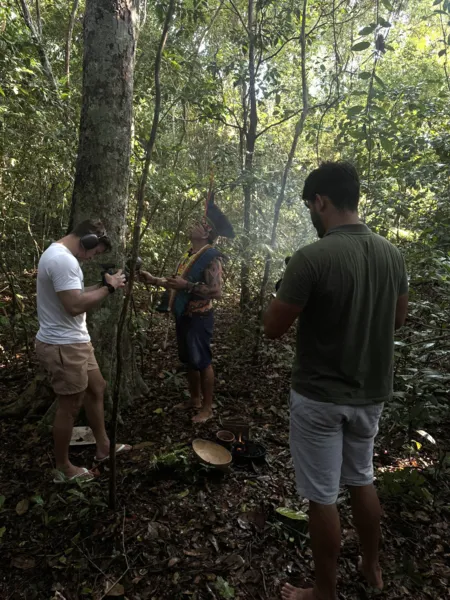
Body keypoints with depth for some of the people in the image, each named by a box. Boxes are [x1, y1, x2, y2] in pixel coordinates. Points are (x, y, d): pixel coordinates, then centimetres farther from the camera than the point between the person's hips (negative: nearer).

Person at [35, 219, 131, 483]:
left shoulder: (59, 254, 12)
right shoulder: (63, 259, -23)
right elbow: (75, 305, -29)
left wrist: (103, 285, 6)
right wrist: (109, 288, -18)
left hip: (73, 341, 11)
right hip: (63, 346, -11)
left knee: (97, 388, 20)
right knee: (70, 407, 4)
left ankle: (103, 446, 36)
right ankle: (64, 468, 24)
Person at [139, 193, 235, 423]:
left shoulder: (211, 257, -16)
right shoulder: (188, 255, 10)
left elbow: (216, 292, -23)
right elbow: (178, 283, 17)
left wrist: (187, 286, -28)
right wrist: (153, 279, 13)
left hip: (199, 318, -9)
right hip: (183, 315, 9)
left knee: (202, 362, 2)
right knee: (189, 361, 17)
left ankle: (207, 407, 16)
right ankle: (195, 399, 33)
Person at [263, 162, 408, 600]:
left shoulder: (312, 258, -22)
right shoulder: (391, 254, -1)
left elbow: (272, 328, -15)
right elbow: (398, 319, 12)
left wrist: (293, 293, 1)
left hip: (320, 397, -6)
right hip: (372, 393, 7)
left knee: (321, 496, 11)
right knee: (361, 479, 26)